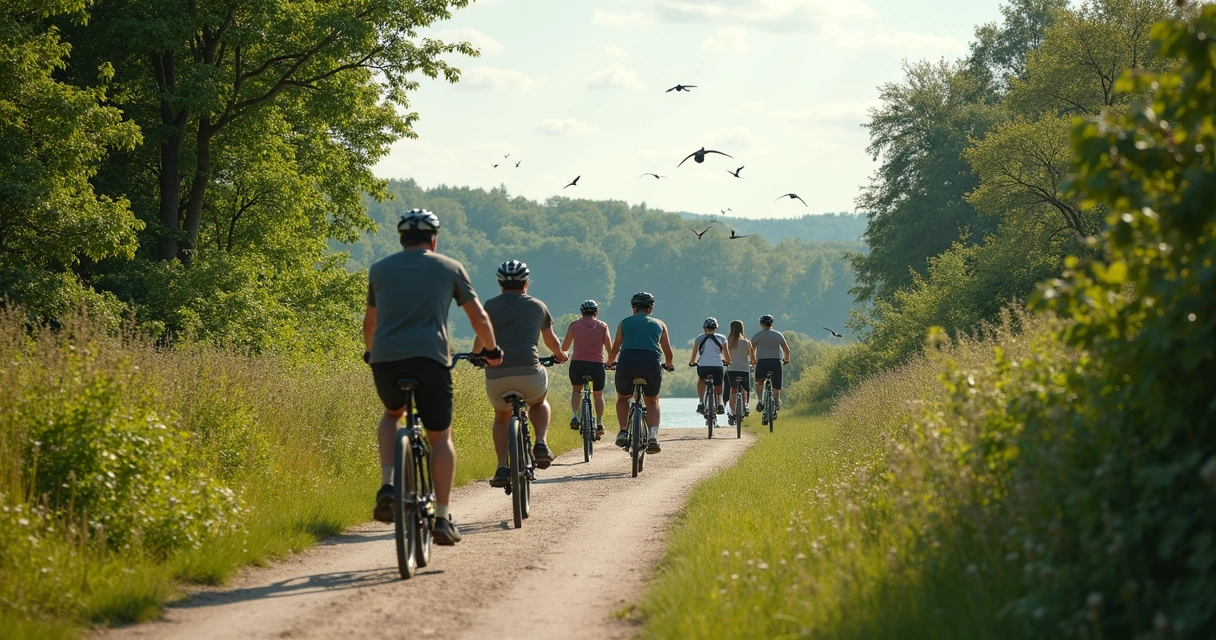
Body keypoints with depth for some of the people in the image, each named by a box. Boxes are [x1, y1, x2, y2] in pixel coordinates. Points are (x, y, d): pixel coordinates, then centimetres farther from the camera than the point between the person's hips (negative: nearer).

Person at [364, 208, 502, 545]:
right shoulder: (450, 268, 14)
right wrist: (492, 350, 35)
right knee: (440, 436, 11)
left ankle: (387, 487, 10)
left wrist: (369, 353, 50)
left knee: (392, 413, 31)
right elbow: (479, 317, 18)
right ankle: (442, 519, 1)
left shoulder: (380, 269, 19)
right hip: (429, 359, -2)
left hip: (384, 359, 2)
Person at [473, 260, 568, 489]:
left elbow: (480, 339, 26)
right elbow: (551, 340, 32)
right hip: (529, 373, 0)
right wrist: (560, 355, 53)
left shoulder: (491, 305, 12)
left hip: (496, 375, 0)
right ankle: (541, 444, 8)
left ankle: (502, 468, 11)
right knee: (539, 403, 32)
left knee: (501, 417, 27)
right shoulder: (538, 306, 15)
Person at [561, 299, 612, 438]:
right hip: (597, 364, 1)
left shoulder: (574, 325, 2)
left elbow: (564, 347, 4)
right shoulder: (602, 326, 4)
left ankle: (574, 415, -2)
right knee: (598, 395, 20)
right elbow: (610, 349, 4)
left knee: (576, 390, 21)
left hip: (577, 364, -1)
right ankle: (599, 422, 7)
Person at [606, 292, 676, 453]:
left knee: (622, 398, 27)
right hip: (651, 364, 0)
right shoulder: (659, 324, 20)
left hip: (627, 363, 0)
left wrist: (610, 362, 42)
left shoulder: (624, 323, 18)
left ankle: (623, 432, 10)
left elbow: (614, 350, 21)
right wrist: (668, 365, 44)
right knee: (652, 402, 22)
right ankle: (653, 436, 1)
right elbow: (669, 354, 23)